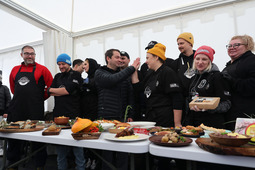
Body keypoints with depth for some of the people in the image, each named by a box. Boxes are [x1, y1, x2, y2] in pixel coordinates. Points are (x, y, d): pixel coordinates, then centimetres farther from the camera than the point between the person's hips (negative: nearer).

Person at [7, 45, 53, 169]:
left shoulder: (42, 69, 0)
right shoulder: (15, 69, 14)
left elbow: (50, 86, -1)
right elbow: (13, 87, 26)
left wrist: (41, 98, 3)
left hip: (35, 109, -4)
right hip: (16, 108, 5)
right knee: (12, 137, 13)